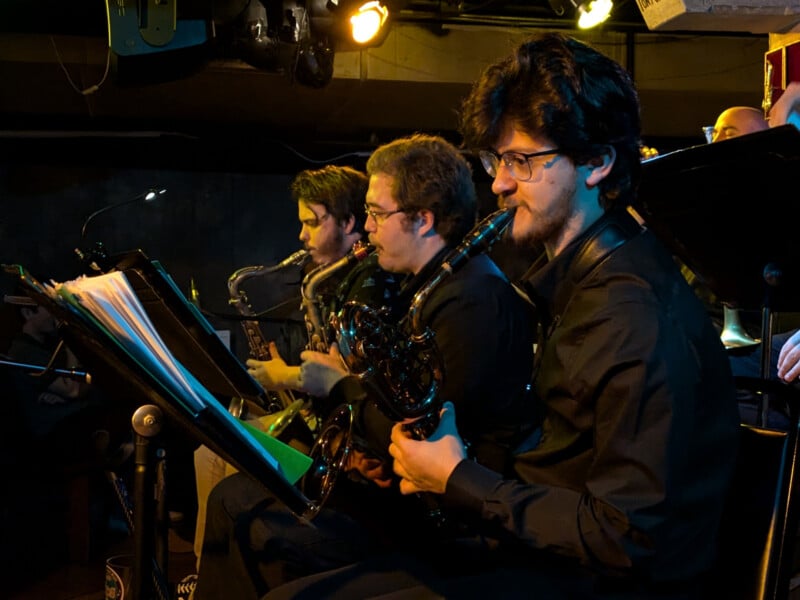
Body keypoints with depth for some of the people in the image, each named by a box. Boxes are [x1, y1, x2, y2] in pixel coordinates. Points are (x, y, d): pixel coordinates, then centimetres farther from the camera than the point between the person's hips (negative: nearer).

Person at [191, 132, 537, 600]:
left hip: (442, 516, -10)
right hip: (396, 477, 10)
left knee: (273, 538, -23)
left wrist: (343, 386, -11)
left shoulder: (473, 298, -20)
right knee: (233, 499, 4)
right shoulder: (429, 284, 12)